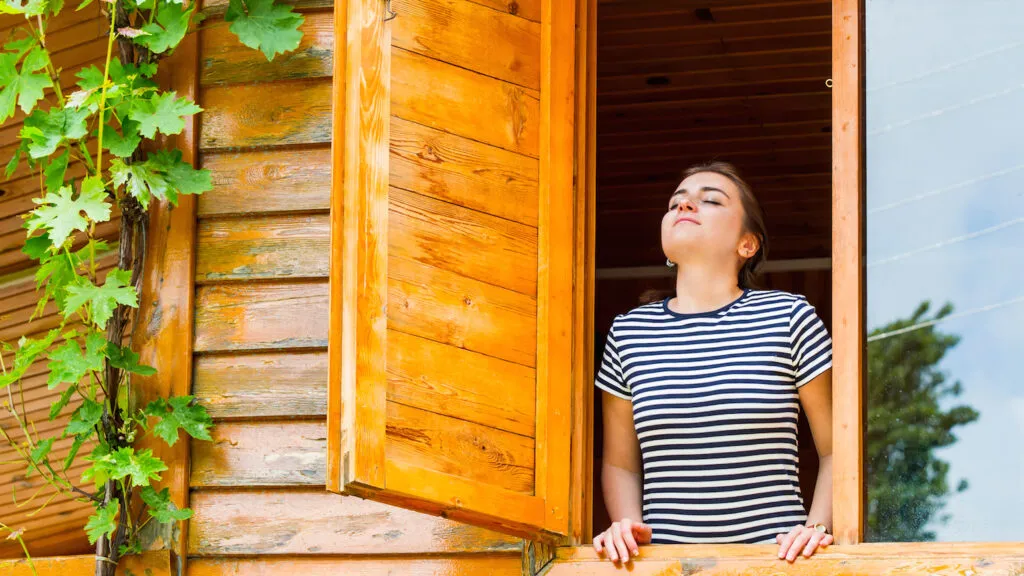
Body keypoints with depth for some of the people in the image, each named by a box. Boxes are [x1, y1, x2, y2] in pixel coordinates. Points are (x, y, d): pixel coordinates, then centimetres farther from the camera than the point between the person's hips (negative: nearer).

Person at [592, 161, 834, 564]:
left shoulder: (790, 317, 7)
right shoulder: (628, 332, 14)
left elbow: (836, 451, 11)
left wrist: (817, 526, -4)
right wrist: (628, 526, 3)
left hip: (772, 557, -2)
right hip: (667, 560, 2)